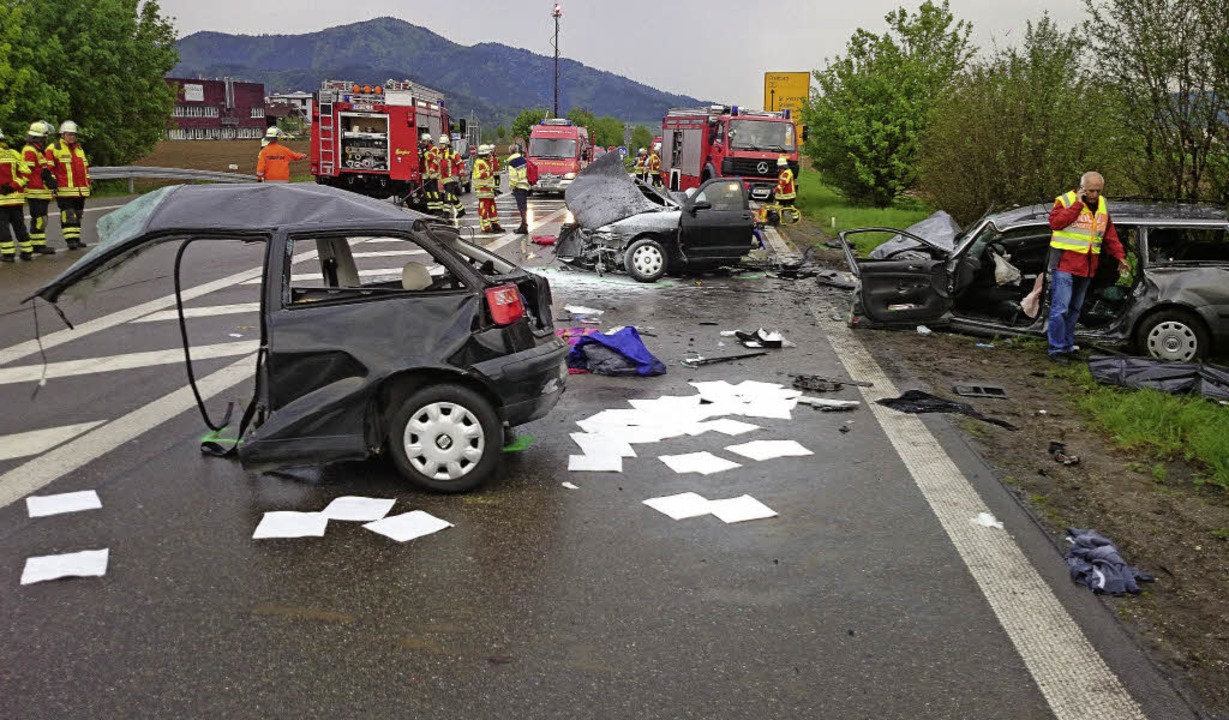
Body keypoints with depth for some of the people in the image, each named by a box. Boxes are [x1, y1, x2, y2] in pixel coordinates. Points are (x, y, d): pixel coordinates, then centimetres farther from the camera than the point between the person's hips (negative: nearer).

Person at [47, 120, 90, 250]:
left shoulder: (79, 149, 18)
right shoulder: (53, 149, -4)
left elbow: (85, 167, 24)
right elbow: (48, 169, -7)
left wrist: (87, 183, 19)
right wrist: (52, 182, -12)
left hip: (81, 190, 7)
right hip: (64, 190, -7)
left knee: (77, 215, 12)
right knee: (68, 215, -10)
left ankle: (76, 239, 19)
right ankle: (70, 239, -10)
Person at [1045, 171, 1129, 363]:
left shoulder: (1102, 206, 14)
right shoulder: (1065, 200, -5)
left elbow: (1110, 235, 20)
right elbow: (1055, 222, -21)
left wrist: (1120, 256, 12)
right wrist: (1077, 204, -19)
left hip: (1086, 268, 7)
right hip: (1064, 265, -7)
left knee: (1075, 309, 13)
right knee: (1060, 308, -10)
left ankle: (1068, 347, 21)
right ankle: (1057, 349, -5)